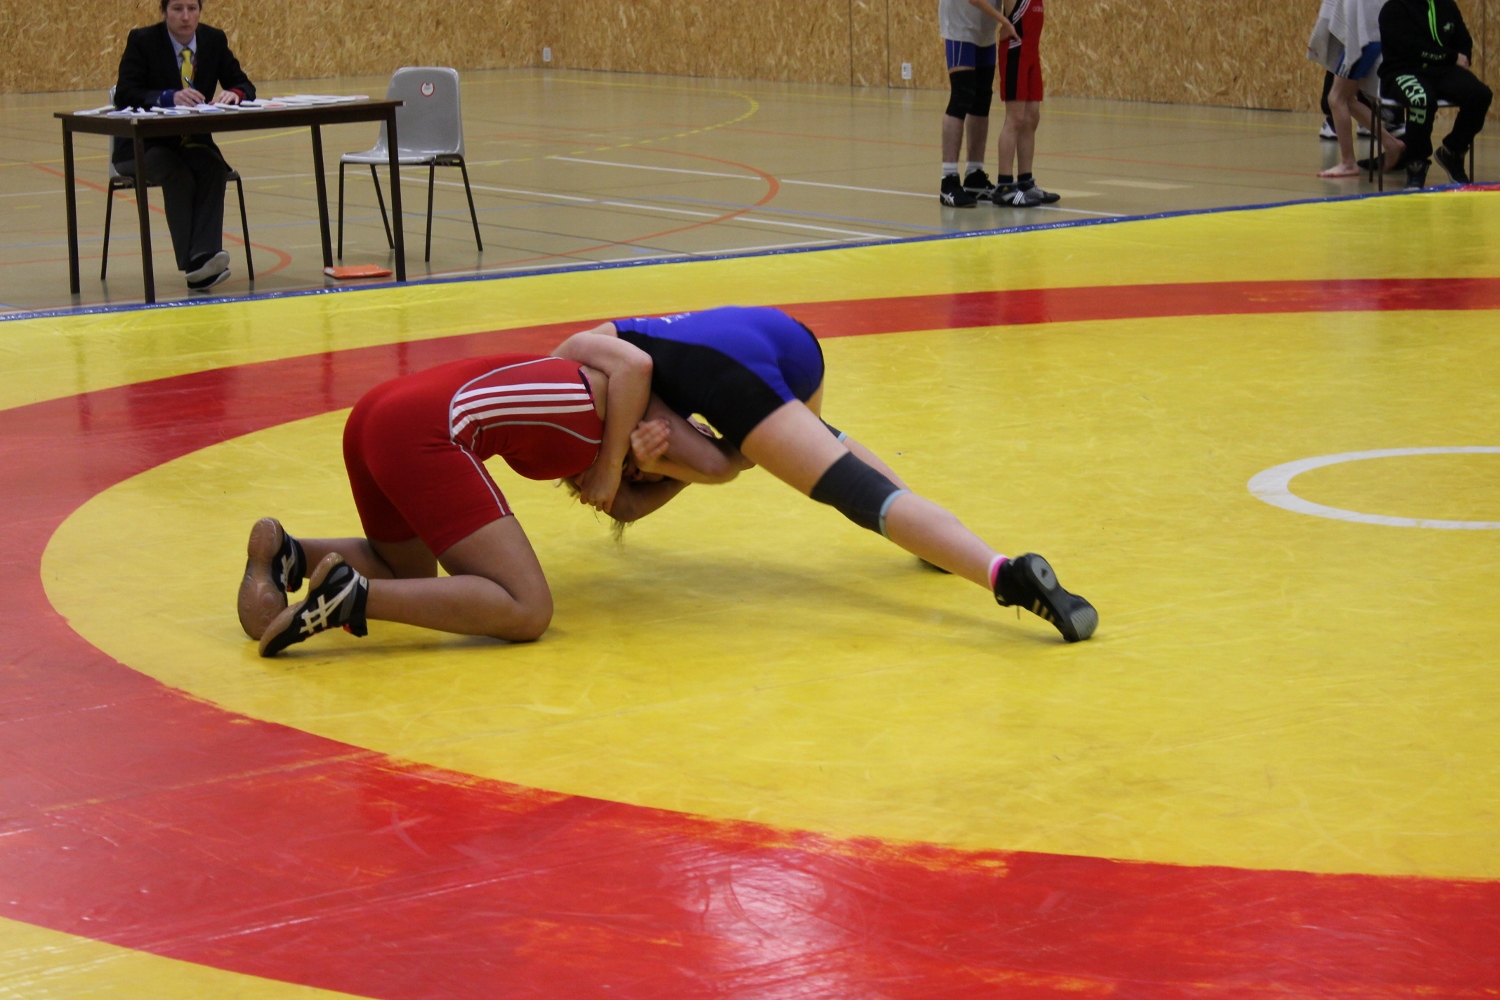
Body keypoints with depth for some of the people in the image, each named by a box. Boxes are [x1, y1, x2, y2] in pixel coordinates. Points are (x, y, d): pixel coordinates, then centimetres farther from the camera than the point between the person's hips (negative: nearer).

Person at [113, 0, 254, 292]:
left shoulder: (214, 40, 4)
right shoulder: (142, 41, -8)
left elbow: (244, 86, 4)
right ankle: (194, 264, -39)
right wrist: (169, 97, -34)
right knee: (178, 175, -34)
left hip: (194, 141, 3)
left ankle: (204, 255, -42)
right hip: (146, 145, -3)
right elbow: (124, 95, -18)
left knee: (214, 169, -30)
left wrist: (234, 94, -22)